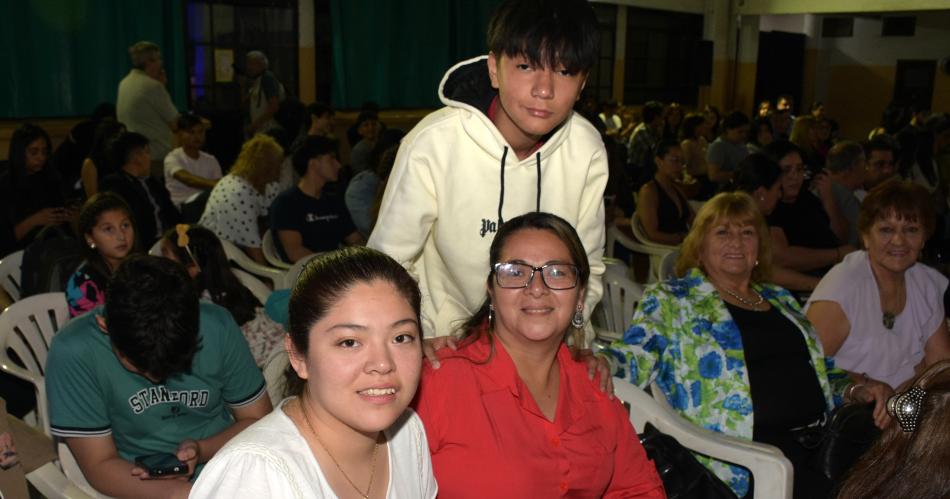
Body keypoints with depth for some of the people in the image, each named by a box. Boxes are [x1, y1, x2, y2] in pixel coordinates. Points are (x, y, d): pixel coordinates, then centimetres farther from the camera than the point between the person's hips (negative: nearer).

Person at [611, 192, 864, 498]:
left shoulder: (780, 300, 23)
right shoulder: (670, 300, 5)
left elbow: (821, 371, 30)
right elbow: (634, 358, -7)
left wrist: (857, 388, 10)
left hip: (817, 436, 7)